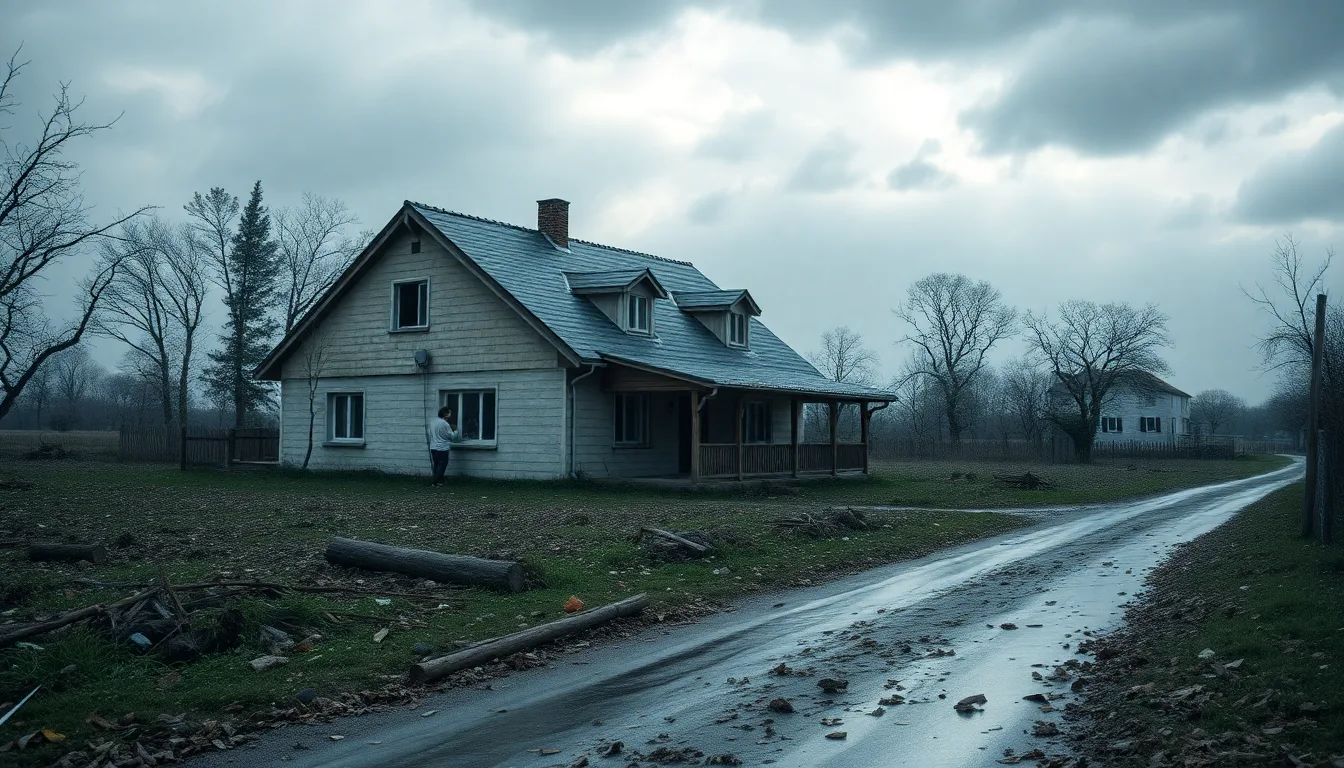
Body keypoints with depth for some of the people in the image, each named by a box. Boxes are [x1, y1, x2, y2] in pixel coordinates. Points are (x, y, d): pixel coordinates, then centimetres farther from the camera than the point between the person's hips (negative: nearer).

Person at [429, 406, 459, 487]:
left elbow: (430, 434, 15)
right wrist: (456, 432, 12)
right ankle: (436, 482, -4)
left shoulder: (432, 422, 8)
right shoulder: (445, 424, -16)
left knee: (436, 464, 15)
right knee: (442, 465, -1)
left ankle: (438, 481, 20)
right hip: (442, 448, -8)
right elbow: (452, 436, -8)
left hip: (433, 447, 8)